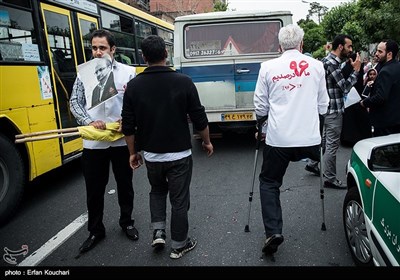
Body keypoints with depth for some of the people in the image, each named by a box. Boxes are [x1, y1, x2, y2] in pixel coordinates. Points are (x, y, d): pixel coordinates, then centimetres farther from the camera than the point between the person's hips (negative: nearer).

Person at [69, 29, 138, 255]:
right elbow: (75, 102, 2)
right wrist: (89, 121, -15)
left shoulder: (128, 72, -1)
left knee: (125, 184, 15)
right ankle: (96, 231, 29)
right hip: (93, 143, 1)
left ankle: (127, 222, 36)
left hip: (122, 140, -1)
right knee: (94, 189, 11)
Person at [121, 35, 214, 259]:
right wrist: (207, 141, 9)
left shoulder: (134, 85, -6)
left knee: (157, 191, 28)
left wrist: (133, 152, 12)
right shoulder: (183, 82, -13)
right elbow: (199, 118, -7)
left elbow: (128, 126, -2)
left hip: (151, 155, 3)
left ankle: (158, 232, 19)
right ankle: (179, 245, 24)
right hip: (179, 154, -2)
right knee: (179, 200, 12)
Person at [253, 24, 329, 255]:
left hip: (278, 138, -1)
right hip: (310, 138, 2)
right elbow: (323, 105, 9)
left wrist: (262, 120, 23)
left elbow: (261, 107, 2)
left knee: (269, 183, 12)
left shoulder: (268, 67, -2)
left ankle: (273, 231, 4)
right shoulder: (316, 65, 2)